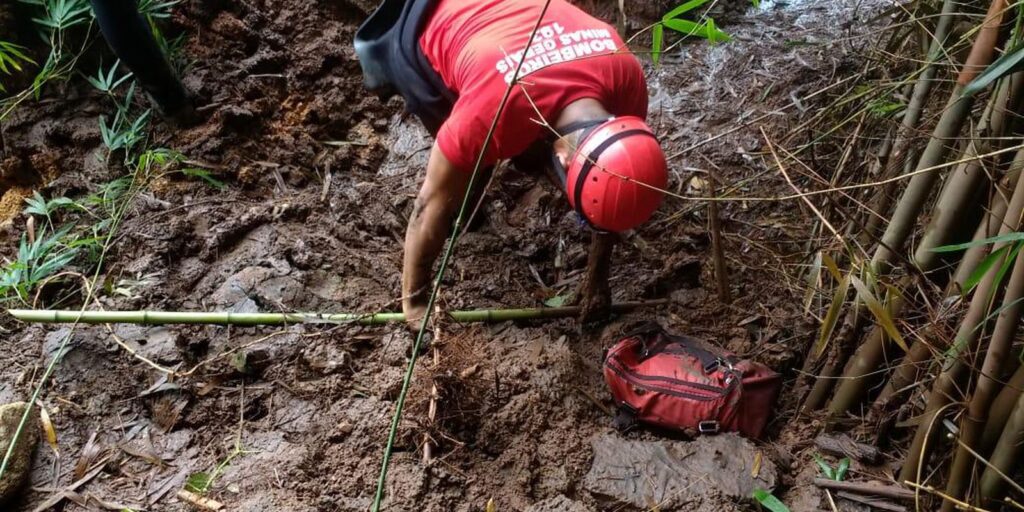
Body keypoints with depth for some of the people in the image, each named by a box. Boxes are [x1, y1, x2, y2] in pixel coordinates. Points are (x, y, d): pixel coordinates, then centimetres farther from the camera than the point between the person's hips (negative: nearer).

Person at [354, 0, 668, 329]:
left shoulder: (629, 79, -29)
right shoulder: (492, 114, -43)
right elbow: (432, 207, -29)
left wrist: (597, 275, -4)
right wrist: (415, 300, -16)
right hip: (426, 29, -4)